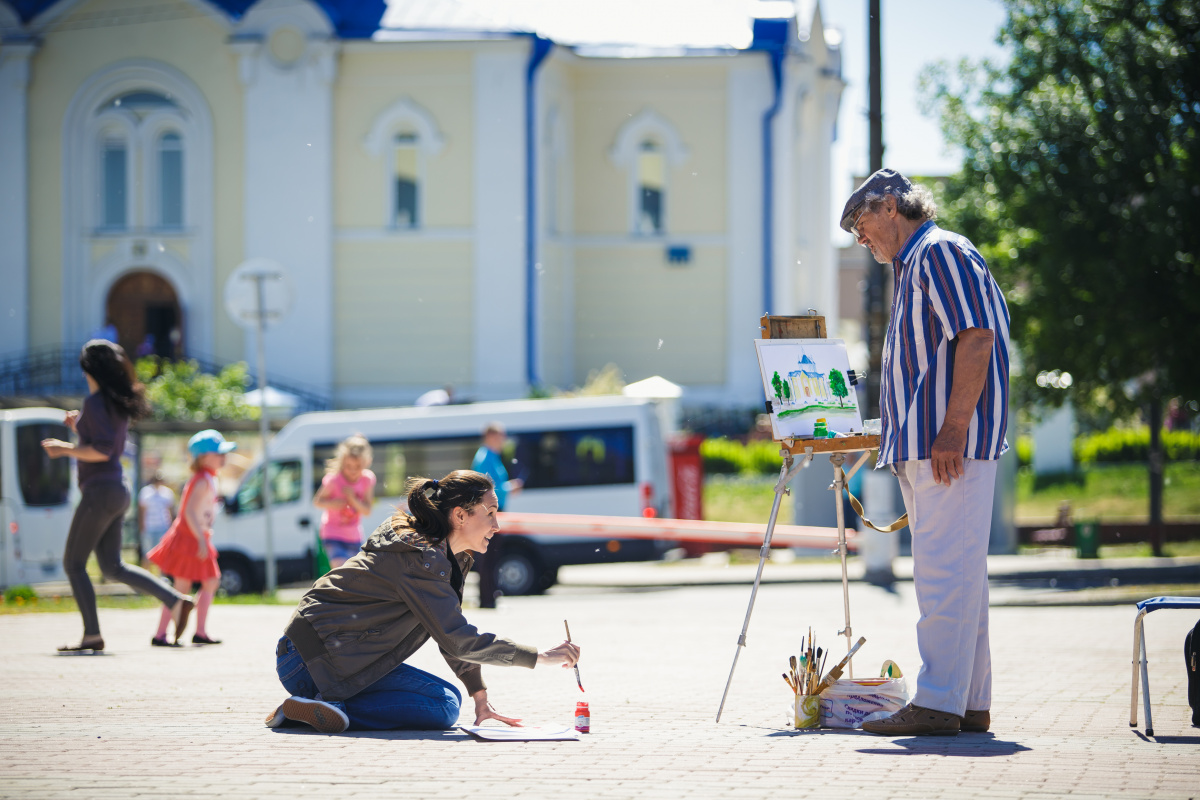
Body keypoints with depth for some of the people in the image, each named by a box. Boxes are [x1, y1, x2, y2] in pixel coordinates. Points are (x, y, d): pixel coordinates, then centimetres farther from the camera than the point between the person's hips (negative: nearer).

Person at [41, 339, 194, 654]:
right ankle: (175, 600, 1)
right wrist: (78, 428, 19)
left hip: (99, 492, -9)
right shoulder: (119, 403, 14)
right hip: (117, 491, 9)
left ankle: (92, 636, -2)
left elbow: (102, 451, -21)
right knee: (112, 567, 12)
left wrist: (65, 449, -13)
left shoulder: (95, 402, -14)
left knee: (73, 564, 0)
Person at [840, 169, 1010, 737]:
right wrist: (898, 434, 21)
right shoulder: (913, 264, 23)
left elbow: (978, 338, -18)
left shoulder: (940, 252, -8)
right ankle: (970, 704, 13)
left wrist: (952, 431, -23)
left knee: (945, 571, -12)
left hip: (950, 445, -11)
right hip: (922, 449, 11)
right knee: (956, 572, 10)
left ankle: (939, 703, -14)